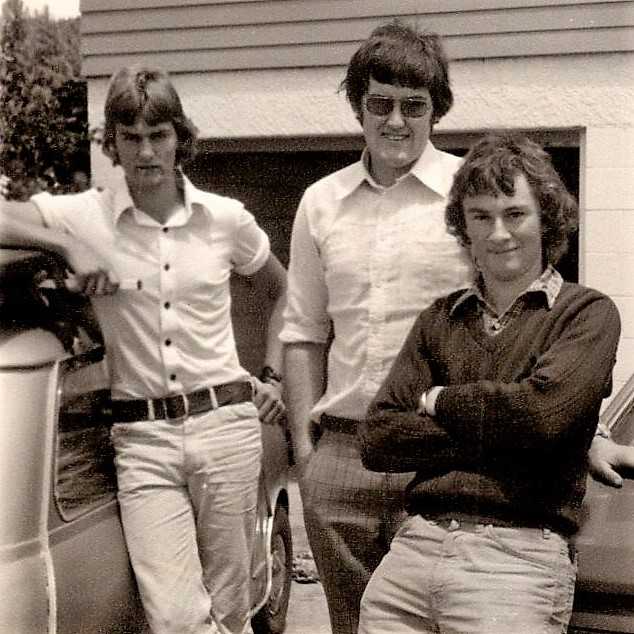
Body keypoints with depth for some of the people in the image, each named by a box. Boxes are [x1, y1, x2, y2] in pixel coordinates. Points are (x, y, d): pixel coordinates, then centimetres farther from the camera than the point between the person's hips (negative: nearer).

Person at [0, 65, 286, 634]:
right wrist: (66, 244, -14)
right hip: (141, 438, -1)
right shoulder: (85, 215, 0)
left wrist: (273, 377, 12)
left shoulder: (226, 218, 5)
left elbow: (283, 289, 20)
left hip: (226, 423, 1)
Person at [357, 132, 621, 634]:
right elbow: (377, 441, 3)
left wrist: (438, 401, -1)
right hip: (417, 541, 4)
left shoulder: (587, 312, 2)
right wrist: (495, 432, -8)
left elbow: (540, 412, -16)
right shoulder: (440, 318, 12)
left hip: (521, 553, -3)